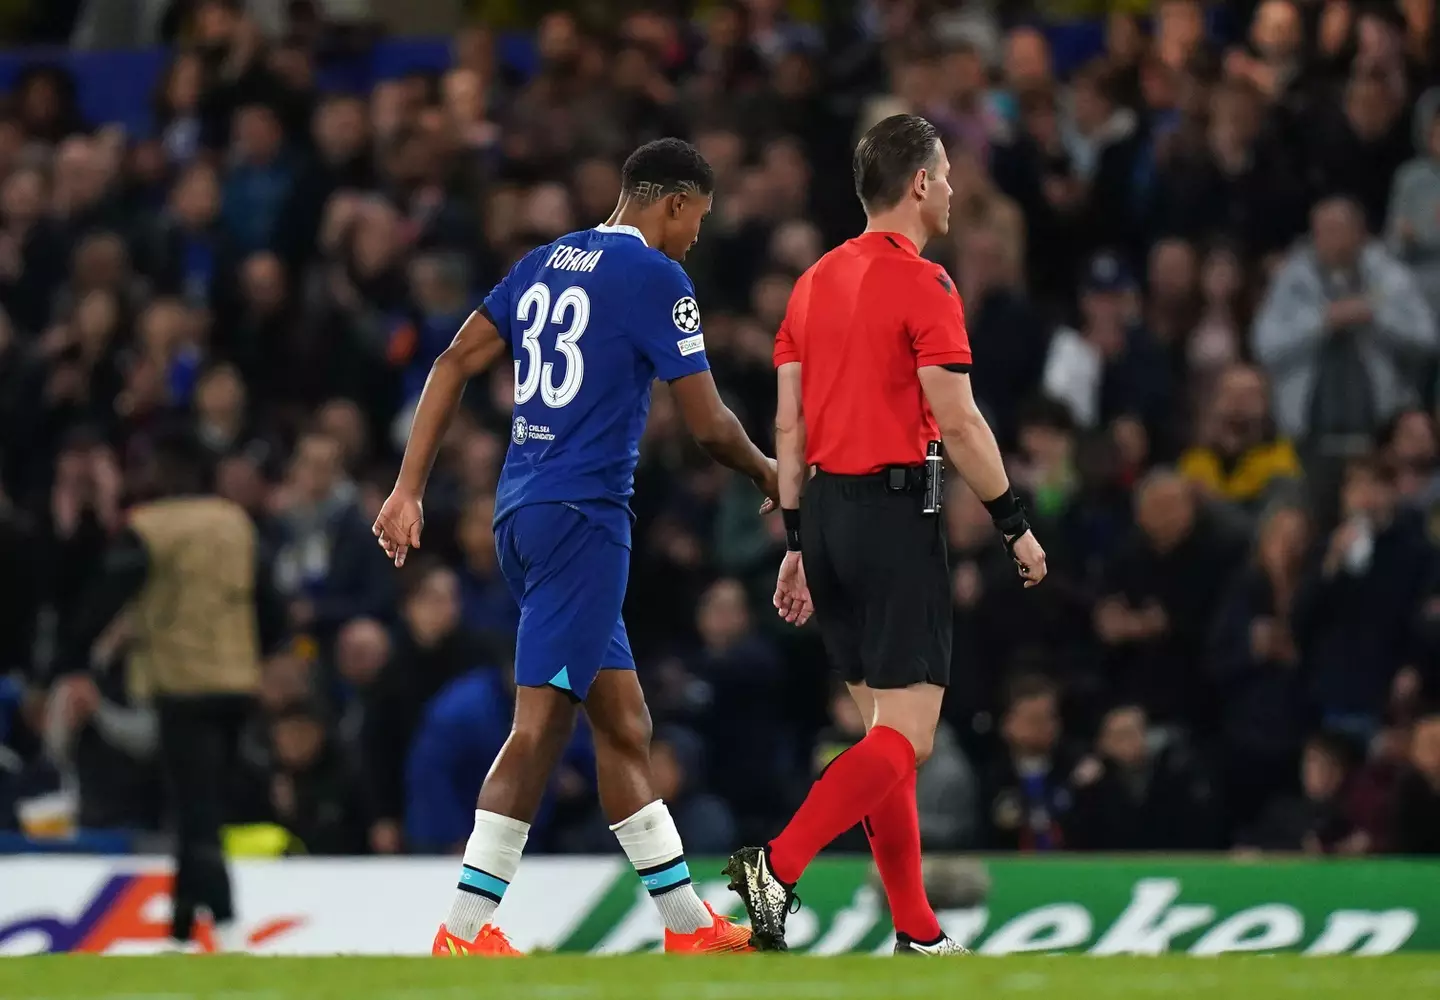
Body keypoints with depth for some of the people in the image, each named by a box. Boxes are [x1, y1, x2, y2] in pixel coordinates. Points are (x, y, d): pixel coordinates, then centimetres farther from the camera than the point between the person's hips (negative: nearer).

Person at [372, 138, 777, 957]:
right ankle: (465, 932, -15)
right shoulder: (656, 278, -7)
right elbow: (709, 425, -6)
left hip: (525, 515, 9)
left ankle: (689, 925, 18)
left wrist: (409, 489, 10)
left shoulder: (547, 264, 16)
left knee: (625, 723, 13)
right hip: (583, 514, -9)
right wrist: (769, 475, 14)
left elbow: (454, 364, 11)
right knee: (542, 722, -10)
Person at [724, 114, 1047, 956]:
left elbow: (788, 422, 13)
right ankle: (778, 866, -25)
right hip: (896, 511, -8)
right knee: (907, 739, -8)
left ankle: (918, 932, 14)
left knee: (885, 727, 13)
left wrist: (798, 542, 16)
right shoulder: (922, 284, -10)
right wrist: (1015, 523, -6)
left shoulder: (817, 280, 12)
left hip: (827, 510, 8)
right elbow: (958, 421, -15)